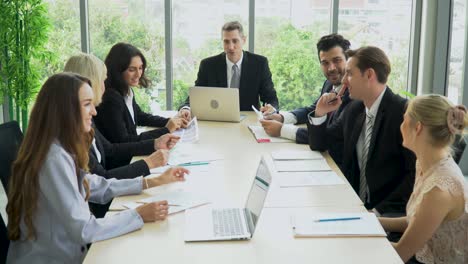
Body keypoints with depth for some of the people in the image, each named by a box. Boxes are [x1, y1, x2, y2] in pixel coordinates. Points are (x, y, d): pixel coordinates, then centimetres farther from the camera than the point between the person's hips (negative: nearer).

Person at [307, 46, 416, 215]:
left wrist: (379, 210, -20)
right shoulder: (354, 109, 8)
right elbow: (319, 145, 18)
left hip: (389, 213, -7)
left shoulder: (404, 111, -13)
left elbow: (416, 174, -16)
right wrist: (320, 113, 1)